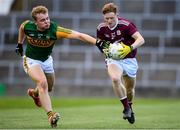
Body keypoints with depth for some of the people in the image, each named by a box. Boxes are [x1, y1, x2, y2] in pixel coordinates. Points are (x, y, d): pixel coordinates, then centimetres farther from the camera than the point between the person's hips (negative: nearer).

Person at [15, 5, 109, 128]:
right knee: (42, 83, -26)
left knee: (49, 88, 20)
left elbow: (79, 35, -41)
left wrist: (96, 42, -52)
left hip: (47, 60, 3)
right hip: (31, 61, -3)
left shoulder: (55, 30, -31)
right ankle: (50, 115, -28)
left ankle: (34, 93, 56)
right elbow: (22, 28, 4)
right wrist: (20, 44, 14)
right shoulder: (27, 26, -25)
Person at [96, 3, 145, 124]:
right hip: (113, 59, 0)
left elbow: (141, 39, -27)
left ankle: (129, 106, 46)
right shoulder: (101, 28, -8)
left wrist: (130, 48, -44)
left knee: (130, 89, 12)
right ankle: (126, 108, -17)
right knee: (115, 78, -32)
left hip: (129, 60, 0)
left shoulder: (126, 24, -19)